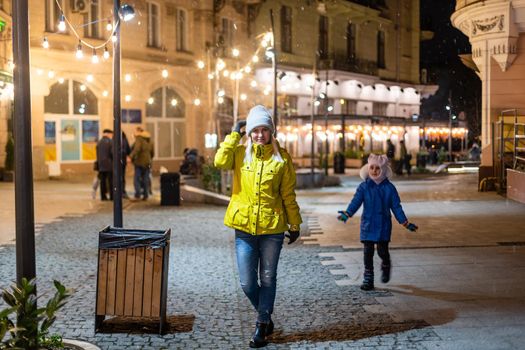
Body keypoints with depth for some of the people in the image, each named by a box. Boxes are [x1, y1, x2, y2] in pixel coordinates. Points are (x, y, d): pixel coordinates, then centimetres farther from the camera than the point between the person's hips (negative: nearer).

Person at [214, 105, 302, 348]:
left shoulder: (281, 157, -1)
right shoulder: (240, 153, 2)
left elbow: (288, 195, 3)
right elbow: (220, 162, -19)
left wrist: (294, 224, 6)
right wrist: (234, 134, -12)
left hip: (272, 228, -1)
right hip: (244, 227, 1)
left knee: (267, 279, 8)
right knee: (247, 283, 4)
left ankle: (262, 326, 23)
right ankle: (266, 317, 30)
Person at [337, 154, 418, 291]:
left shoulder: (389, 188, -1)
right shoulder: (364, 187, -1)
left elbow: (396, 207, 4)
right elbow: (356, 202, -11)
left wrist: (405, 223, 0)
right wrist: (347, 213, -29)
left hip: (384, 225, -1)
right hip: (368, 224, 1)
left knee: (382, 251, -4)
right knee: (367, 252, 2)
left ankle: (386, 266, 31)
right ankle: (368, 280, 12)